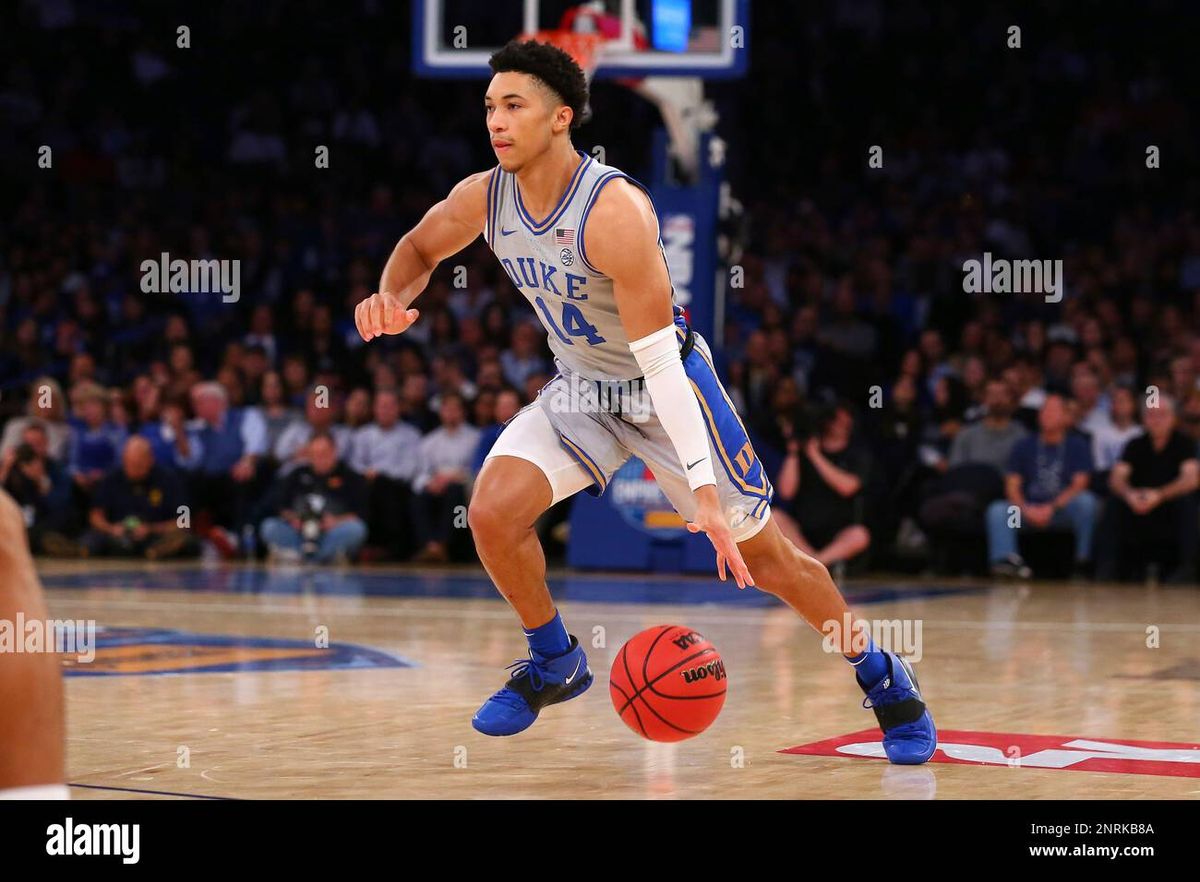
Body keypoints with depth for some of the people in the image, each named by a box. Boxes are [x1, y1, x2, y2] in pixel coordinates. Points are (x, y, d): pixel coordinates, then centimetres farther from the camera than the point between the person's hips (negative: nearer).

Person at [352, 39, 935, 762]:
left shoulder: (614, 210, -32)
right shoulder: (483, 198, -13)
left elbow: (659, 362, -33)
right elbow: (420, 249, 11)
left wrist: (706, 493, -35)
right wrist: (391, 298, -14)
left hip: (671, 380, -5)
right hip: (581, 389, 5)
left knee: (762, 553, 0)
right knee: (492, 513, -17)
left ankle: (880, 675, 23)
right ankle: (556, 665, 7)